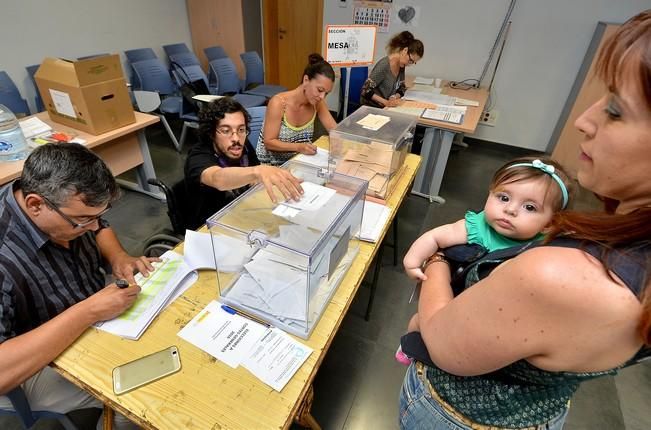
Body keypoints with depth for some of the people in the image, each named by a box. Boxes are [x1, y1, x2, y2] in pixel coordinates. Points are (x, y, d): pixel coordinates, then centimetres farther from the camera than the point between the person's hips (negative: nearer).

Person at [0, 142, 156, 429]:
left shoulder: (66, 206, -14)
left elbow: (100, 228, 8)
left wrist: (119, 258, -12)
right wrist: (88, 312, -36)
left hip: (98, 319, 7)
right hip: (48, 364, -6)